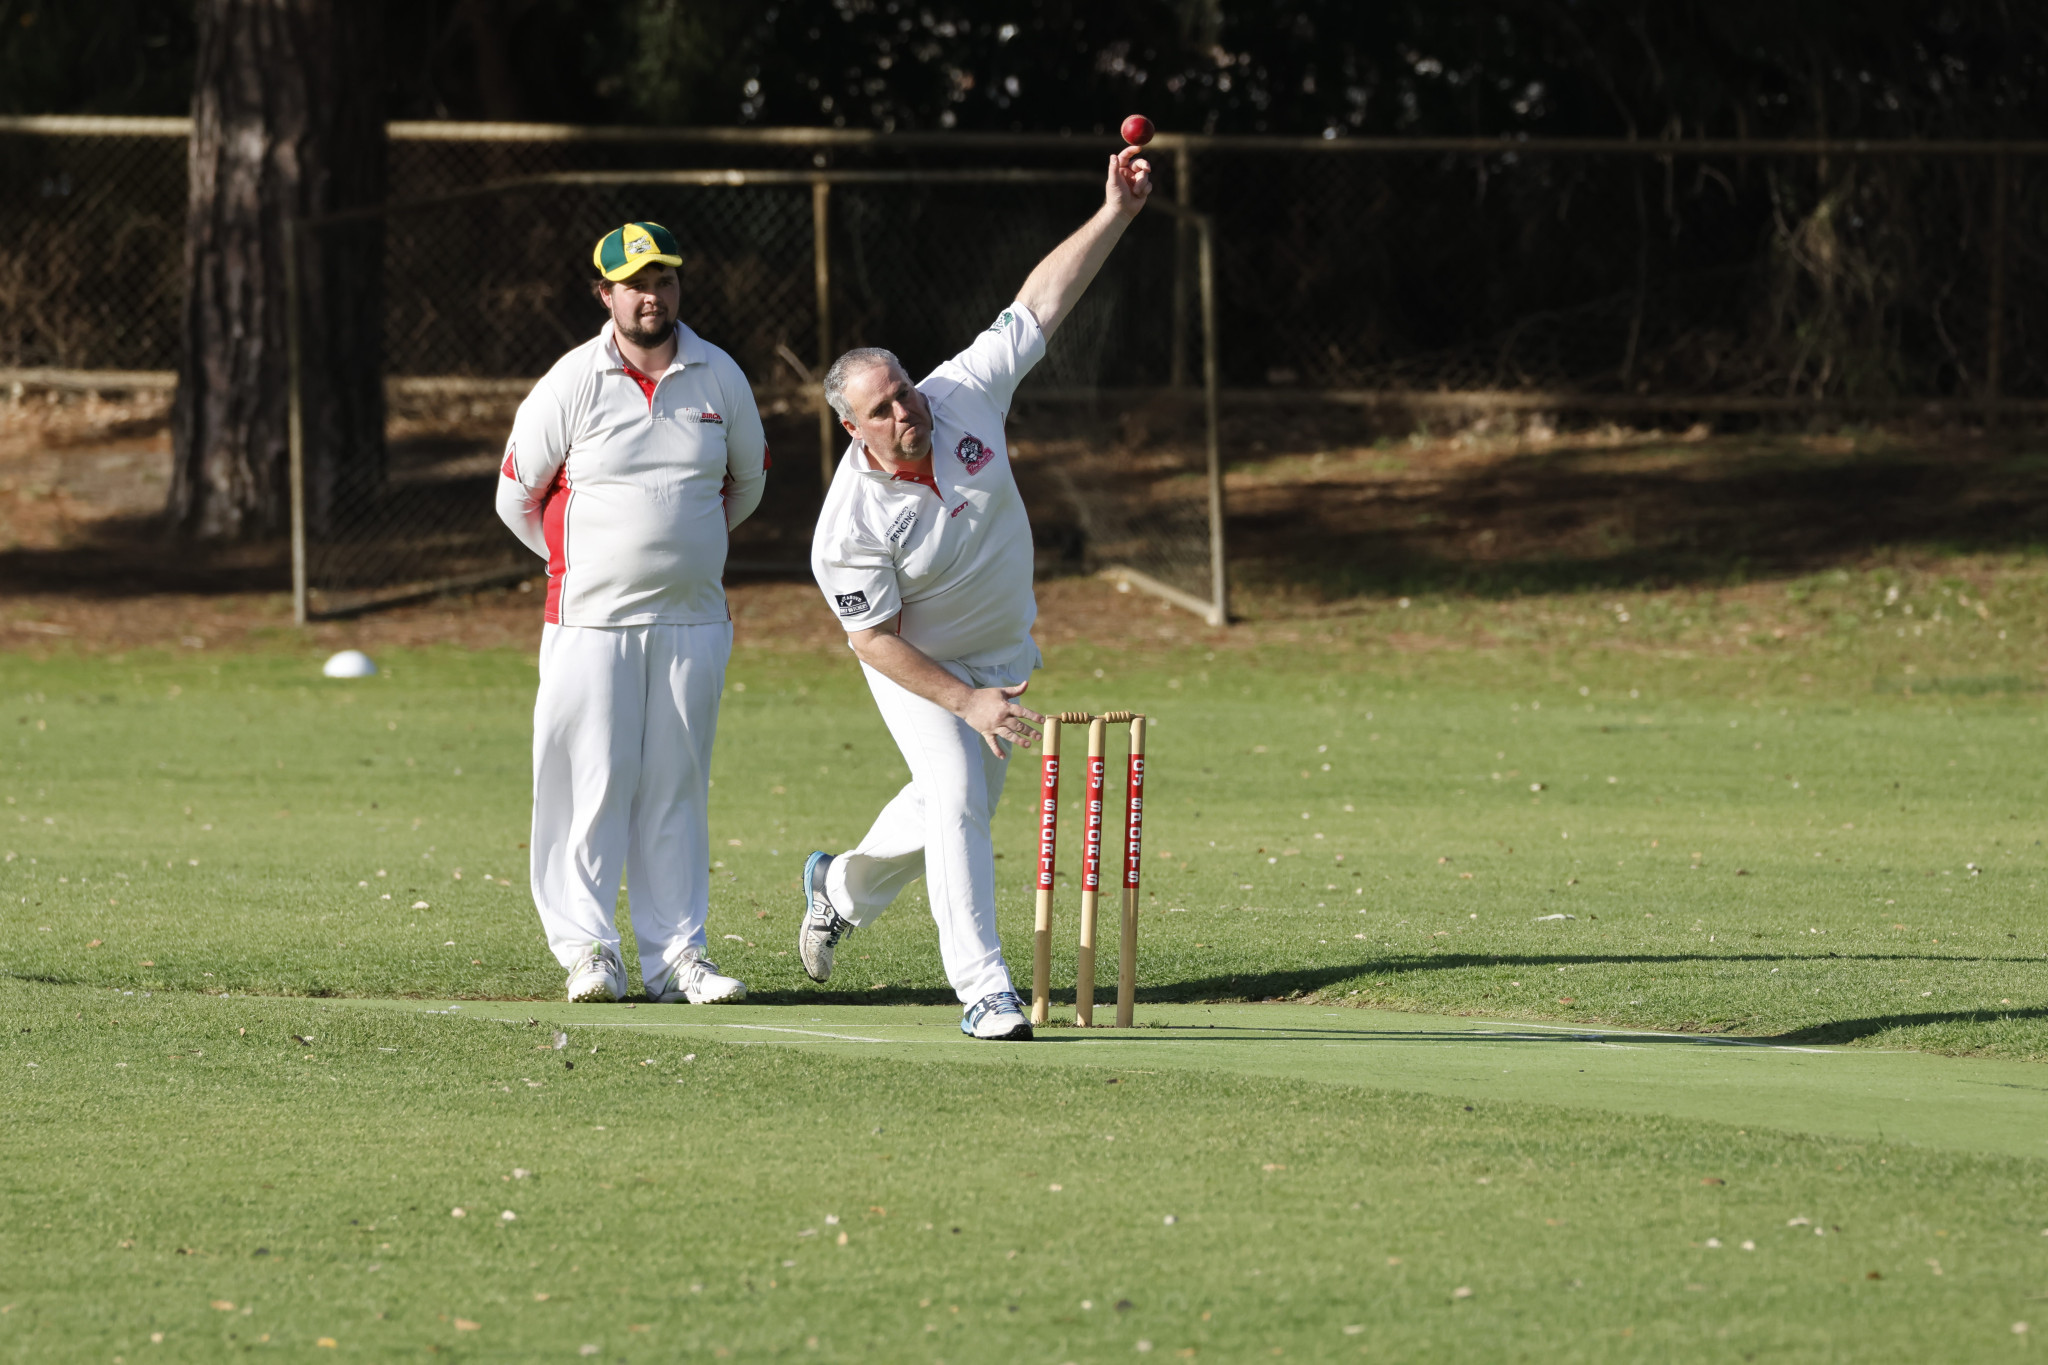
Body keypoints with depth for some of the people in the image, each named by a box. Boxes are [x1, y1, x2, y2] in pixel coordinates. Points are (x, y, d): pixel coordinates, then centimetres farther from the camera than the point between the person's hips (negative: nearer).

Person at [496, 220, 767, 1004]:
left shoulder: (719, 378, 4)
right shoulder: (572, 383, -5)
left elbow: (747, 482, 20)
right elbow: (517, 497, 4)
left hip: (693, 618, 3)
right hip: (592, 619, -3)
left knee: (677, 787, 5)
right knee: (593, 784, -5)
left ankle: (675, 955, 7)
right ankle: (587, 948, 0)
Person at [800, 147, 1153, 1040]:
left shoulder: (964, 396, -21)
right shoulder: (852, 523, -32)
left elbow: (1041, 302, -18)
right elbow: (874, 639, -25)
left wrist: (1115, 216, -26)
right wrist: (967, 704, -29)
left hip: (1004, 655, 6)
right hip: (915, 670, -6)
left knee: (955, 807, 18)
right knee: (955, 797, -22)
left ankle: (842, 887, 45)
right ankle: (982, 986, -19)